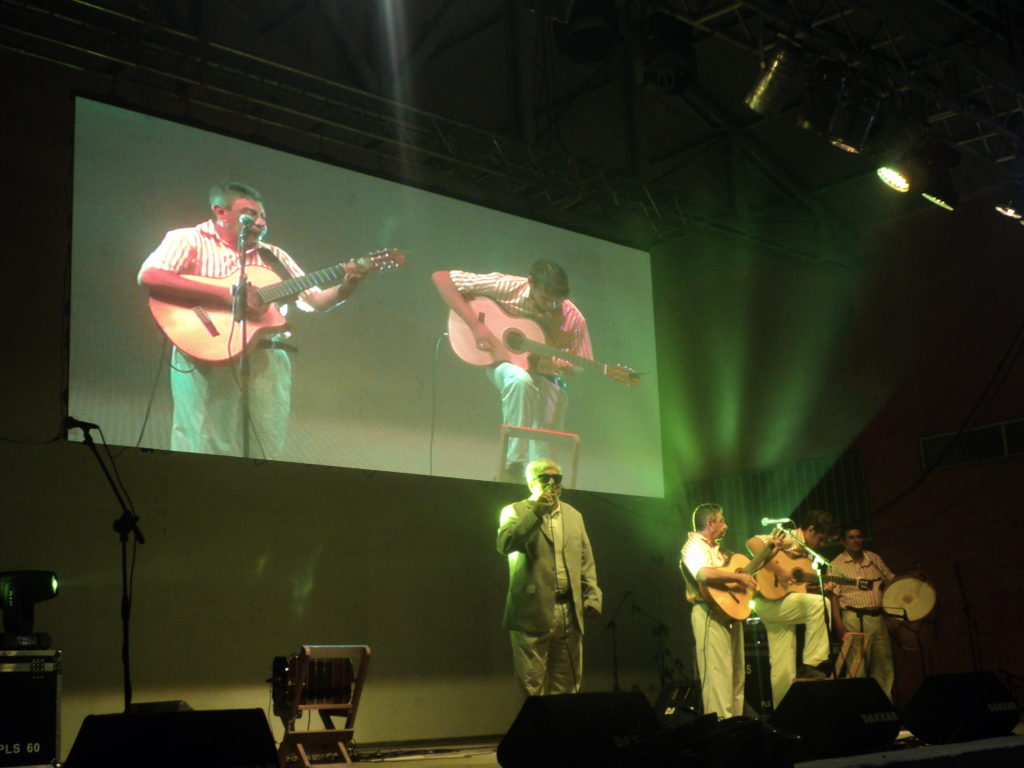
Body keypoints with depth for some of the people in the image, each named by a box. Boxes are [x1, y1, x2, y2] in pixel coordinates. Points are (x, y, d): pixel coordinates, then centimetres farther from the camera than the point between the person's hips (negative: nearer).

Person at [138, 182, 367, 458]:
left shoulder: (273, 256, 21)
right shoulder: (187, 240, 5)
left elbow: (314, 301, 20)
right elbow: (149, 277, -13)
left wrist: (345, 288, -2)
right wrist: (227, 294, -18)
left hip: (267, 360, 5)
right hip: (207, 357, -4)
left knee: (264, 451, 0)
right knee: (204, 453, -10)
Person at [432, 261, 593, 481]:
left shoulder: (573, 320, -14)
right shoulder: (505, 287, -21)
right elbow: (442, 278, -21)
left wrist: (565, 366, -26)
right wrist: (476, 325, -27)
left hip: (546, 375, 3)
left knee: (543, 450, -9)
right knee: (520, 379, -38)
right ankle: (513, 463, -27)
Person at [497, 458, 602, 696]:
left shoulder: (574, 515, 18)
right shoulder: (515, 512, 3)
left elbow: (586, 561, 17)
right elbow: (505, 545, -16)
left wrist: (592, 597, 5)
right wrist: (536, 511, -17)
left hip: (570, 613, 4)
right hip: (533, 612, -4)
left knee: (568, 684, 6)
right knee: (532, 685, -4)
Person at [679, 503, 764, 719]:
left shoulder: (716, 549, 23)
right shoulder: (694, 547, -9)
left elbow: (744, 565, 33)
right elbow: (704, 573, -30)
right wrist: (740, 577, -23)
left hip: (730, 614, 10)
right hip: (710, 616, -10)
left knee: (737, 675, 10)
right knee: (718, 676, -14)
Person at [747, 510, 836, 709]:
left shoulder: (804, 551, 18)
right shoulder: (791, 540, -10)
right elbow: (753, 542, -26)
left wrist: (821, 587, 8)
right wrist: (778, 570, -28)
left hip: (782, 607, 10)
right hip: (768, 602, -10)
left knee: (785, 669, 8)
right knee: (819, 603, -27)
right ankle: (810, 665, -23)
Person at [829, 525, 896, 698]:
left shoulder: (874, 559, 14)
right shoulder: (836, 565, -1)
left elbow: (892, 579, 22)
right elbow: (834, 596, -6)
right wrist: (839, 625, -15)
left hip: (878, 618, 5)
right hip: (855, 619, -5)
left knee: (884, 665, 8)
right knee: (857, 669, -6)